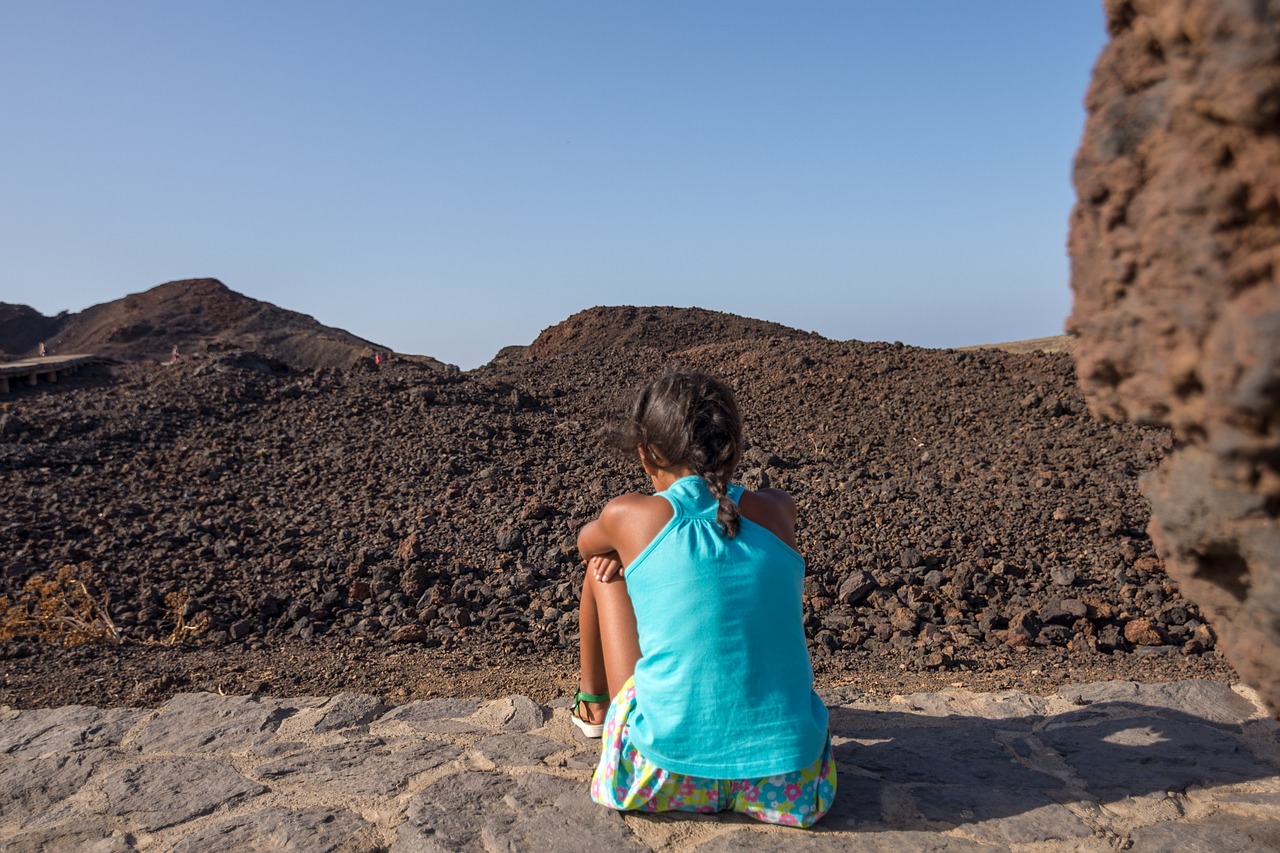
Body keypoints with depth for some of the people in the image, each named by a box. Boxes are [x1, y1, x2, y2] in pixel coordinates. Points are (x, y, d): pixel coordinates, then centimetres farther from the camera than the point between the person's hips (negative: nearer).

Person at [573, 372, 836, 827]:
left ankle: (592, 704, 41)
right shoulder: (778, 510, 0)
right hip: (787, 785, 2)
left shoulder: (628, 515, -6)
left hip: (664, 777, -2)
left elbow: (586, 543, 19)